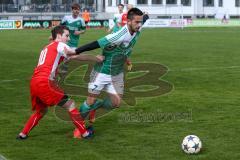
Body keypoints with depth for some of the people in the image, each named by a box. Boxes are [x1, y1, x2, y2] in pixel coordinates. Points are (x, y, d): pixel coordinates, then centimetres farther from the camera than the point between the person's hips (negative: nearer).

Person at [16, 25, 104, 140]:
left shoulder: (46, 48, 28)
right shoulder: (59, 45, 4)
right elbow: (79, 56, -2)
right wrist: (96, 58, 10)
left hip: (34, 83, 8)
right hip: (45, 82, -8)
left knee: (41, 110, 27)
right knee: (70, 104, 1)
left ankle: (23, 134, 25)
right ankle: (84, 132, 5)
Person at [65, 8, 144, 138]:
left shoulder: (136, 32, -10)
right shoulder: (120, 36, -32)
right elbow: (97, 44, -32)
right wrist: (76, 52, -33)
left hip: (117, 74, 6)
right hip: (102, 72, -6)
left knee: (116, 103, 2)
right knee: (91, 100, -1)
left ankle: (94, 107, 32)